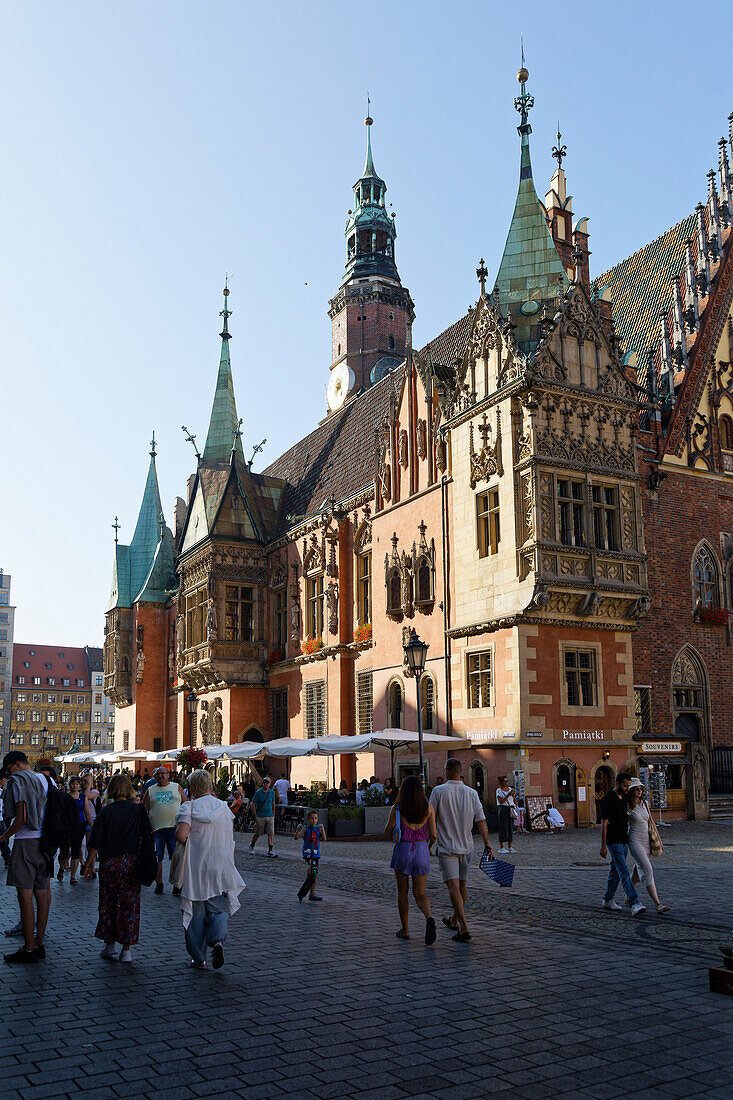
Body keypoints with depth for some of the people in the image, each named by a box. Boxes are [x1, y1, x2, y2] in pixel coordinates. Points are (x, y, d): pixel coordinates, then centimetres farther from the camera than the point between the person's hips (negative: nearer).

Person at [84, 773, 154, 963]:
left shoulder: (105, 811, -6)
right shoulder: (138, 810, -3)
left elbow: (95, 842, -5)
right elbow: (148, 836, 0)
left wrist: (90, 863, 5)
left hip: (109, 862, -1)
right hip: (132, 863, 1)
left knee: (108, 903, 14)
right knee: (130, 904, 6)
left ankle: (110, 944, 19)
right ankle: (126, 949, 6)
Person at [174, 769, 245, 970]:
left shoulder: (189, 808, -9)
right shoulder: (224, 808, 6)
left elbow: (181, 836, -19)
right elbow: (230, 839, 13)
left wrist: (177, 828, 1)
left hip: (195, 869, -3)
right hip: (221, 868, 3)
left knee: (196, 914, 9)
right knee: (218, 909, 12)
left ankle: (199, 959, 13)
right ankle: (218, 939, -15)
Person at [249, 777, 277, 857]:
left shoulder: (272, 792, 5)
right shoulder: (258, 792, -6)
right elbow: (253, 804, -3)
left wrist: (273, 815, 15)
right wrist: (256, 816, -5)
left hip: (270, 816, 3)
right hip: (260, 817, -3)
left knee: (271, 833, -7)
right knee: (258, 833, 8)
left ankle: (270, 851, -7)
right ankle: (252, 846, 33)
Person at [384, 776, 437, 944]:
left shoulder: (397, 808, -7)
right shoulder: (428, 808, -2)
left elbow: (387, 833, -2)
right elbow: (433, 835, -1)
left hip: (403, 849, -1)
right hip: (422, 850, 1)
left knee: (403, 892, 14)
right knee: (420, 894, 8)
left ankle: (405, 930, 19)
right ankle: (429, 917, -21)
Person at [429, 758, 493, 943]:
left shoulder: (439, 791, -8)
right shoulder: (472, 793, 3)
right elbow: (481, 819, -3)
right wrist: (487, 843, -5)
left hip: (447, 847, -5)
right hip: (466, 847, 5)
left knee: (453, 887, -8)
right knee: (461, 885, 17)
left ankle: (463, 928, -18)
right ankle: (455, 920, 35)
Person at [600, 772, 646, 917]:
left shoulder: (624, 797, 11)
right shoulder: (608, 800, -14)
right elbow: (604, 823, -14)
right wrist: (603, 846, -15)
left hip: (624, 839, 8)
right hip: (613, 841, -8)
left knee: (616, 871, 14)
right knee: (624, 872, -15)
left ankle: (608, 900, 25)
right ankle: (634, 904, -23)